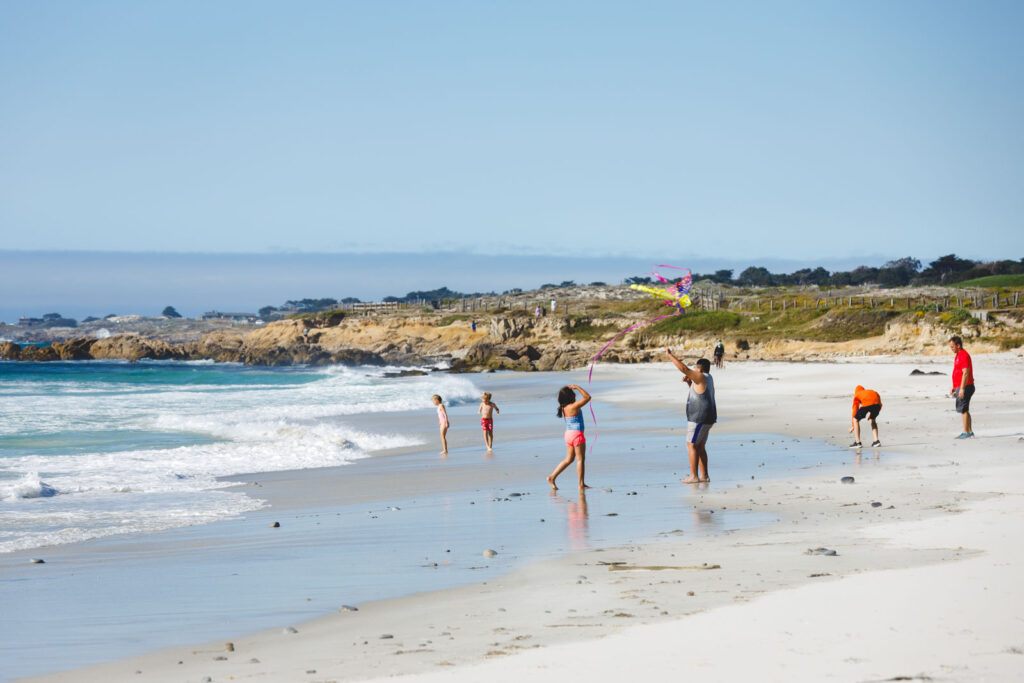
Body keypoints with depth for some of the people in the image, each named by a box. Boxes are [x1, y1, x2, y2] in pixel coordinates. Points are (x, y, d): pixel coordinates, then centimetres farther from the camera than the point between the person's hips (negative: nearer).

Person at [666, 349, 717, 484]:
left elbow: (684, 368, -23)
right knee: (700, 447, 13)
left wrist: (670, 355, -17)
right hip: (707, 418, 10)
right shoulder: (708, 378, 13)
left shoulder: (701, 377, -15)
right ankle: (704, 475, 13)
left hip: (699, 418, -10)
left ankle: (693, 476, -10)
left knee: (691, 445, -7)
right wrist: (688, 381, 12)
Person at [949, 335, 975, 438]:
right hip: (960, 387, 10)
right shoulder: (958, 355, 16)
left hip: (965, 387, -10)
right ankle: (970, 431, 18)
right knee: (964, 410, 13)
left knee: (963, 410, -8)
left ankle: (966, 432, -6)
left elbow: (965, 373, -22)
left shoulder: (964, 355, -16)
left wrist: (962, 389, -25)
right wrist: (954, 387, 23)